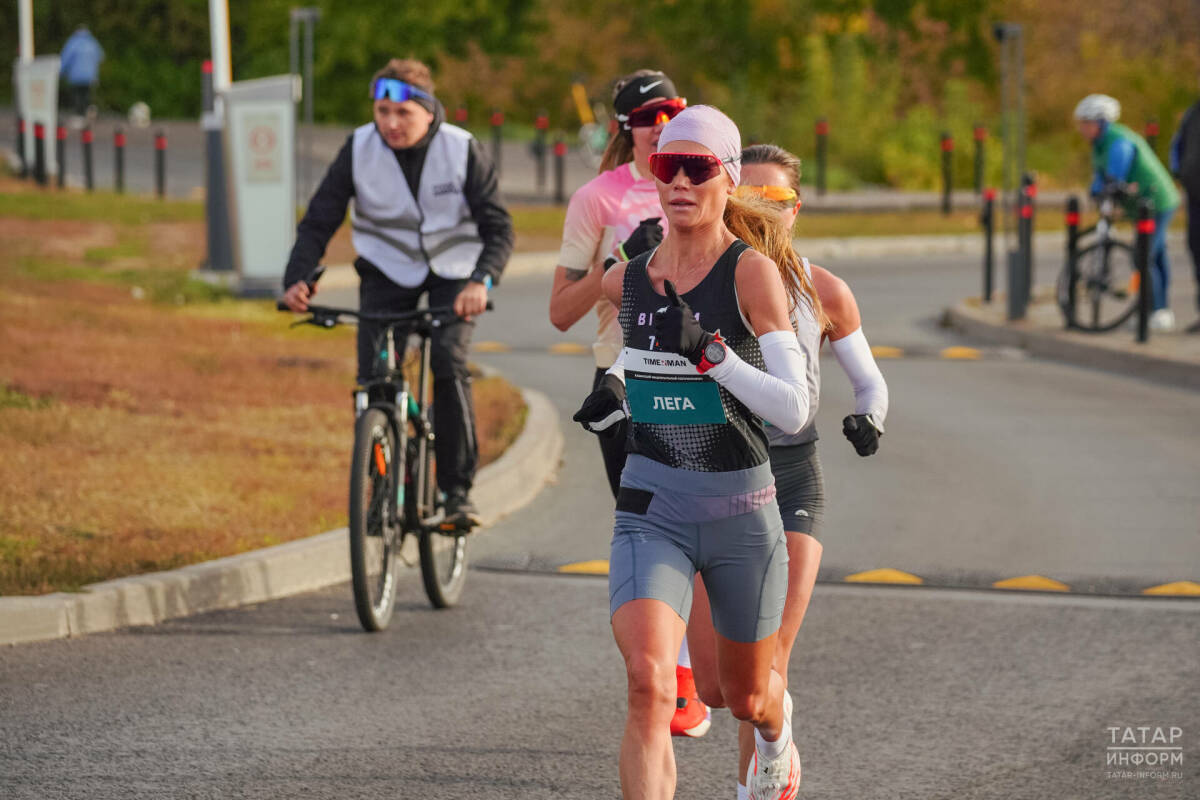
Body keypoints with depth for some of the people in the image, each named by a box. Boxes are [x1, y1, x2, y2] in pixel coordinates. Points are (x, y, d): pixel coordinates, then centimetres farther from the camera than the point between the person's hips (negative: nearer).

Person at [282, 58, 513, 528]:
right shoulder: (359, 150, -15)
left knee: (448, 366, -22)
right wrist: (298, 278, -29)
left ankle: (457, 489, -12)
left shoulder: (462, 151, -18)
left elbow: (498, 226, -18)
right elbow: (319, 220, -12)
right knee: (373, 377, -14)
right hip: (387, 271, 2)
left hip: (453, 272, -2)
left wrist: (481, 280, -37)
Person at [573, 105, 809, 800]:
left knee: (746, 696, 21)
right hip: (652, 508, 2)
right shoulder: (626, 282, 3)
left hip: (741, 509, -1)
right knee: (649, 684, -23)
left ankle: (777, 729, 59)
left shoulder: (753, 273, -10)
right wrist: (617, 391, 7)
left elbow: (794, 409, -16)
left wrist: (709, 352, -27)